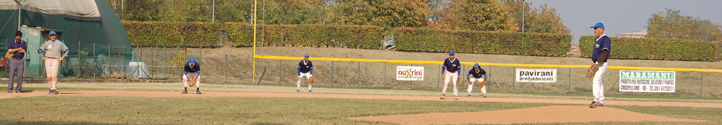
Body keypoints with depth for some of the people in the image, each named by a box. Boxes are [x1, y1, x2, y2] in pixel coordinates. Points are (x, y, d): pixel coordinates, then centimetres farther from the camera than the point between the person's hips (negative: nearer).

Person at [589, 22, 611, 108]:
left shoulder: (605, 39, -13)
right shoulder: (598, 40, 17)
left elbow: (604, 52, -23)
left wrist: (597, 62, -29)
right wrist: (594, 63, 17)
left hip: (601, 64, -10)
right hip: (596, 64, 10)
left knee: (596, 80, -19)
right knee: (599, 82, 12)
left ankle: (596, 100, -24)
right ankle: (601, 101, 18)